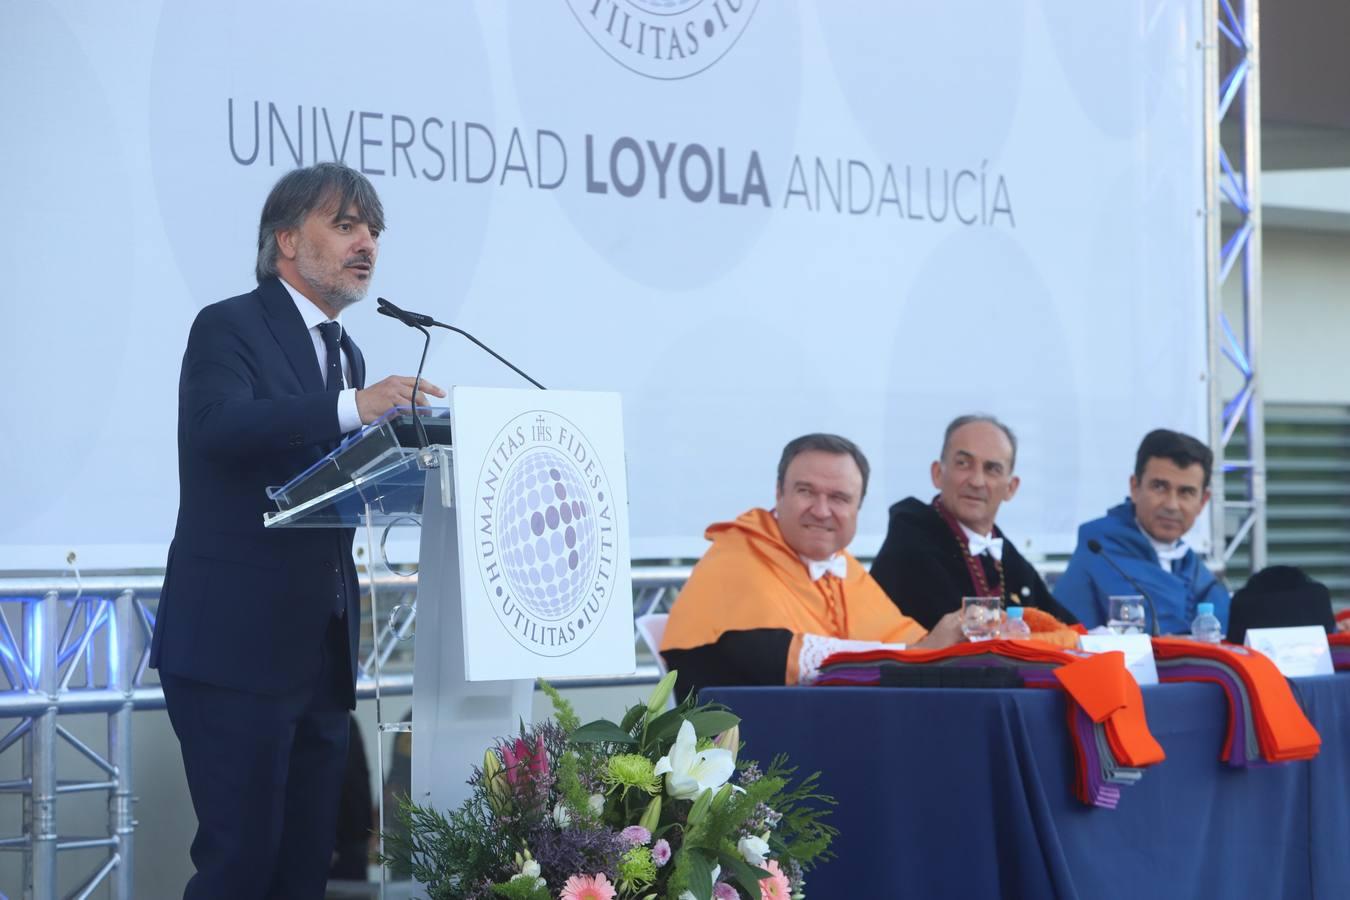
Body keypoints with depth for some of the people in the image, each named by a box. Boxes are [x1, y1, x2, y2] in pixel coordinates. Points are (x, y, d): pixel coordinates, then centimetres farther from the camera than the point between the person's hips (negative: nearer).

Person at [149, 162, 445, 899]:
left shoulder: (347, 354, 20)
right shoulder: (229, 328, -5)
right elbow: (216, 424, -26)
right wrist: (353, 409, -36)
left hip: (321, 655, 8)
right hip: (238, 647, -8)